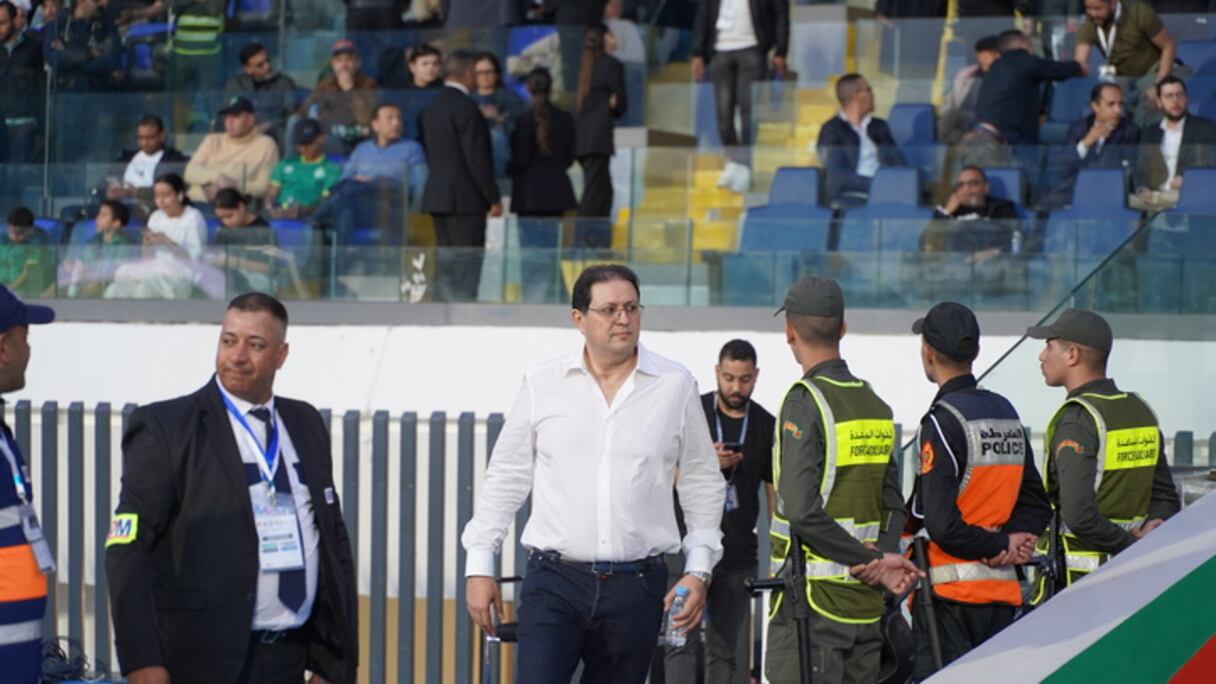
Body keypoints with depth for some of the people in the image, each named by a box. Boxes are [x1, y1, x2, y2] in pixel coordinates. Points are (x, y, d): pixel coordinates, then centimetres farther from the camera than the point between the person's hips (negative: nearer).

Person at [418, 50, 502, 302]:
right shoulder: (466, 107, -15)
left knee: (446, 261, 11)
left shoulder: (431, 108, 11)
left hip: (436, 194, 8)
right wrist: (493, 197, -11)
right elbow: (477, 158, -17)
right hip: (466, 196, -8)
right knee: (467, 262, -7)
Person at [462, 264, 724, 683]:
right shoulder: (542, 385, 4)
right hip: (553, 583, -1)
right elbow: (505, 477, 9)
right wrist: (479, 565, 5)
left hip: (636, 586, 1)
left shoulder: (676, 387, 5)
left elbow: (702, 484, 11)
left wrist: (699, 570, 4)